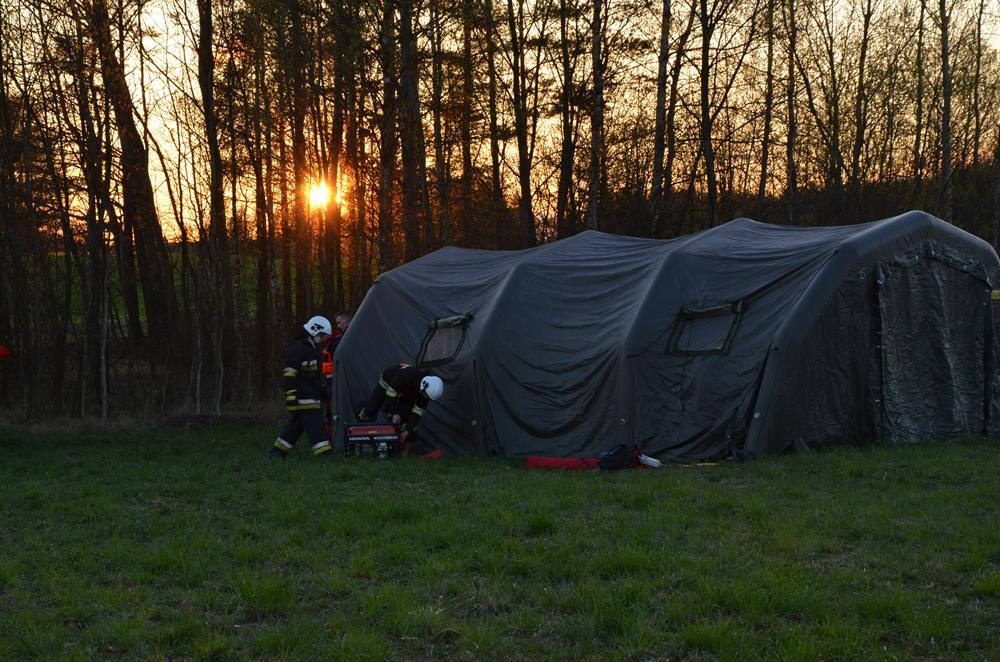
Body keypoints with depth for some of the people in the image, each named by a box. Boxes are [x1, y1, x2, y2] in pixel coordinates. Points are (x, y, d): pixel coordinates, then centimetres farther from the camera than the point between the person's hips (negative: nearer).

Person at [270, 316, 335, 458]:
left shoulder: (315, 349, 18)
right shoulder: (298, 349, -14)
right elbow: (289, 375, -19)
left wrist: (322, 392, 31)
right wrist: (290, 396, -24)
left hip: (313, 396, 10)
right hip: (303, 397, -10)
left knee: (296, 424, 12)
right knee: (315, 425, -12)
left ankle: (277, 451, 19)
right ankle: (324, 453, -15)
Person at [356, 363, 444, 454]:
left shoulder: (428, 390, -29)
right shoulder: (407, 375, -45)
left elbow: (417, 412, -23)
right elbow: (391, 392, -34)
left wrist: (407, 431, -28)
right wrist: (395, 413, -33)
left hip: (406, 394, 3)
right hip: (387, 383, -3)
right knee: (370, 410, 5)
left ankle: (407, 449, -7)